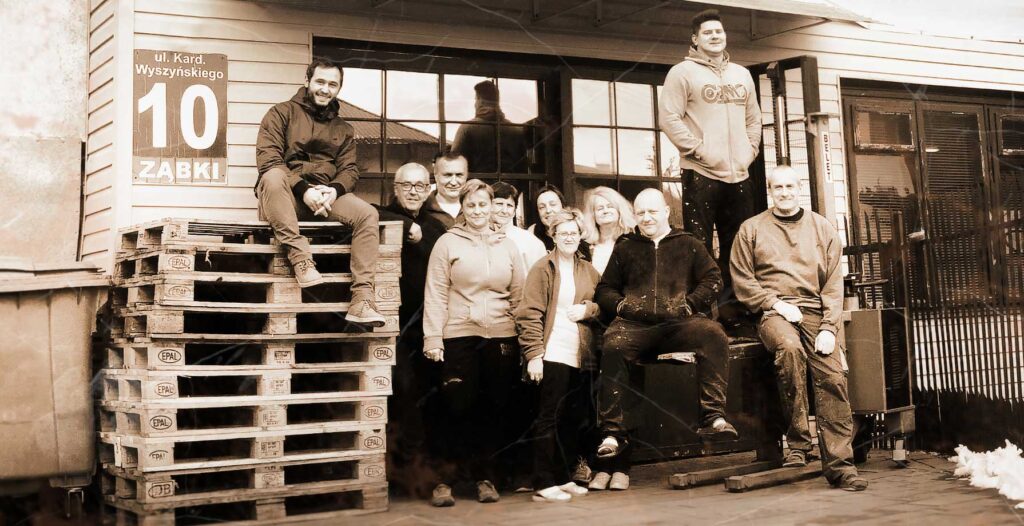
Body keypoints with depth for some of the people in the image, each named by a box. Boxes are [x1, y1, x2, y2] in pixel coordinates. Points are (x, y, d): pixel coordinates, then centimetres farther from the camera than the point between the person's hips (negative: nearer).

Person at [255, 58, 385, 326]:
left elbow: (349, 170, 10)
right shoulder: (282, 112, 6)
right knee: (273, 176, -37)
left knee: (367, 213, -24)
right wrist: (303, 190, -20)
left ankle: (362, 300, -29)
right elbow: (268, 158, -7)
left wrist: (334, 190, -15)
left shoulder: (343, 128, 20)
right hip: (286, 196, -3)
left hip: (326, 196, 3)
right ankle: (300, 258, -37)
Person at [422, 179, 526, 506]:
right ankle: (450, 476, 11)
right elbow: (436, 294, -2)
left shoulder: (507, 245, 11)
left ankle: (484, 476, 19)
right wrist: (433, 338, -9)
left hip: (501, 336, 3)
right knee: (459, 408, -2)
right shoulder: (448, 243, 3)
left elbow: (519, 295, 11)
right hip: (458, 335, -2)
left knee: (493, 408, 7)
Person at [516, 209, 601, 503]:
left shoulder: (589, 271, 15)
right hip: (554, 354, -6)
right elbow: (529, 314, -8)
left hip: (583, 355, 6)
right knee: (551, 418, -3)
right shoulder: (543, 269, -1)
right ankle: (544, 485, 3)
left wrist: (588, 309, -3)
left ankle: (565, 478, 21)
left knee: (576, 419, 9)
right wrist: (533, 355, -15)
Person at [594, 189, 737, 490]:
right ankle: (614, 433, -31)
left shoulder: (688, 244, 22)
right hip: (635, 324, 0)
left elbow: (713, 280, 12)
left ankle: (713, 417, -32)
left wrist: (689, 303, -4)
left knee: (714, 335, -32)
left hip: (680, 323, 0)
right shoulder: (625, 248, 25)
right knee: (613, 346, -34)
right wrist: (621, 304, 1)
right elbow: (604, 289, 23)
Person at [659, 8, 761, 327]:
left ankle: (730, 305, 18)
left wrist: (749, 150, 8)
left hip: (739, 175, 6)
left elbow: (753, 118, 23)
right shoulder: (683, 73, -1)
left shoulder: (741, 74, 18)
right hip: (701, 174, -6)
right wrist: (699, 150, -14)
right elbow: (669, 118, -9)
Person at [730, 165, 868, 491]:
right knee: (789, 347, -35)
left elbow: (834, 284, 9)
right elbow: (742, 280, 5)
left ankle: (839, 463, -15)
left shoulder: (822, 229, 16)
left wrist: (829, 327, -5)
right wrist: (776, 304, -9)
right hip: (774, 313, -2)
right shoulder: (752, 229, 12)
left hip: (815, 313, 2)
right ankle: (797, 443, -23)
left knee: (833, 374, -20)